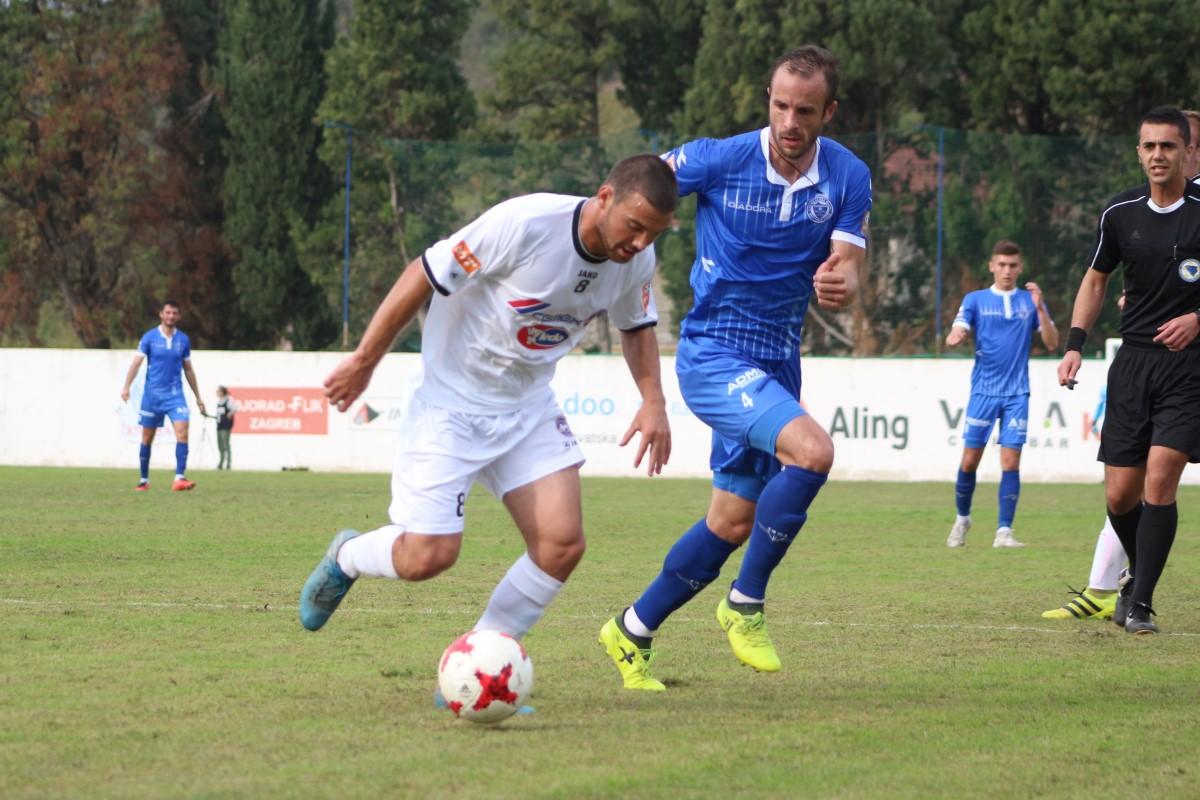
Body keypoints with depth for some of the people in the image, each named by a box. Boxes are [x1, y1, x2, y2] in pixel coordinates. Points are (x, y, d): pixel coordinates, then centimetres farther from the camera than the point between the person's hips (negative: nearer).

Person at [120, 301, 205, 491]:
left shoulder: (183, 340, 6)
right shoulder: (149, 337, -2)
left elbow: (188, 370, 15)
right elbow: (136, 363, -7)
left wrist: (198, 397, 18)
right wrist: (127, 387, -21)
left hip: (175, 394, 1)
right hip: (152, 394, -1)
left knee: (182, 433, -16)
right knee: (147, 438, 6)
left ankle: (179, 478, -21)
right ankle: (144, 480, 18)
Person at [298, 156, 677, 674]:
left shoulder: (636, 259, -8)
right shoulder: (525, 224, -28)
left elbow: (636, 325, 15)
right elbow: (424, 276, -19)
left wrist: (653, 400, -1)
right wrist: (363, 362, -12)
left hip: (528, 406, 6)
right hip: (451, 402, -6)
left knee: (562, 544, -12)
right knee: (427, 557, -12)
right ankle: (346, 557, 24)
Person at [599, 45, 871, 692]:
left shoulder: (848, 178, -3)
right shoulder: (719, 160, -13)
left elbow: (847, 267, -11)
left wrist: (839, 285, -33)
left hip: (777, 364, 6)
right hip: (713, 353, -6)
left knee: (733, 523, 12)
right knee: (811, 450, -28)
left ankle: (632, 633, 29)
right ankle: (746, 604, -13)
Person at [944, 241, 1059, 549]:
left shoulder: (1030, 301, 7)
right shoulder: (976, 300, 6)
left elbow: (1052, 344, 0)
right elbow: (954, 336, -4)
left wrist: (1040, 308, -13)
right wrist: (956, 337, -28)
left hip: (1016, 394, 0)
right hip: (983, 391, 0)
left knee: (1010, 462, -7)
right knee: (969, 461, 1)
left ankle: (1004, 531, -5)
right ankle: (962, 518, 23)